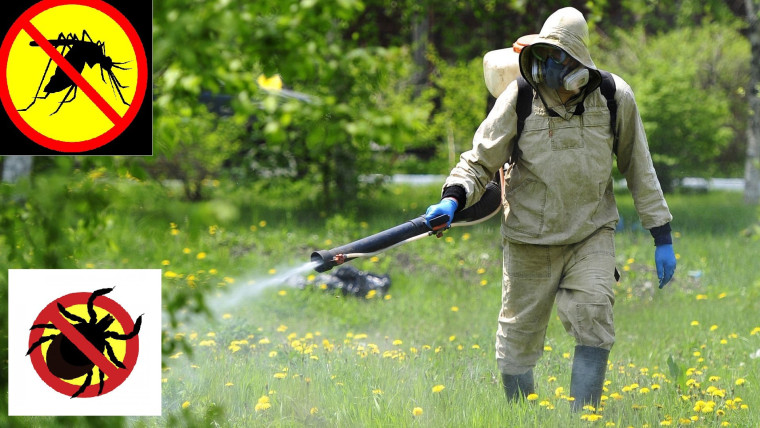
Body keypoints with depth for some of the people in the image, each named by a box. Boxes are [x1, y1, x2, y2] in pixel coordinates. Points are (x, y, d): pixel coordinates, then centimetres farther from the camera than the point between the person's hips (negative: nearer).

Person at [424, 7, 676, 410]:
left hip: (592, 233, 0)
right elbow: (480, 161, -6)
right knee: (518, 337, 7)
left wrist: (662, 237, 4)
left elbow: (638, 169, 2)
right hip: (530, 238, 0)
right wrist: (453, 199, -27)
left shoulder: (614, 98, -10)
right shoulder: (519, 99, -14)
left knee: (593, 318, -21)